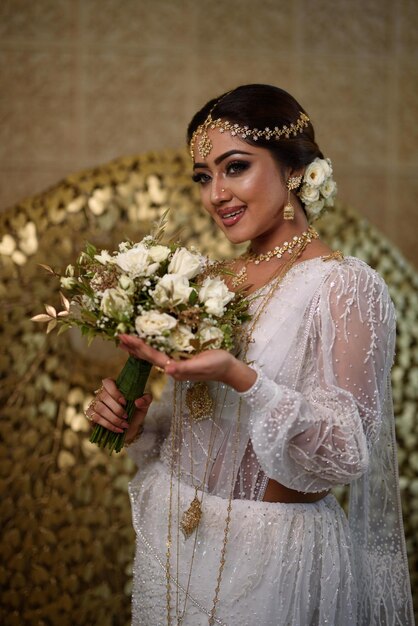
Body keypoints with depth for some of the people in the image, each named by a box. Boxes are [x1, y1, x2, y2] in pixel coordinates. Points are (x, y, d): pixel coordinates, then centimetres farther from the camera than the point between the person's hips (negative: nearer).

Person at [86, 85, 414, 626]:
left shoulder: (345, 286, -14)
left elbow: (346, 452, -19)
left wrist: (239, 378, -30)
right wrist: (137, 421, -6)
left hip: (273, 551, -6)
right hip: (170, 539, 6)